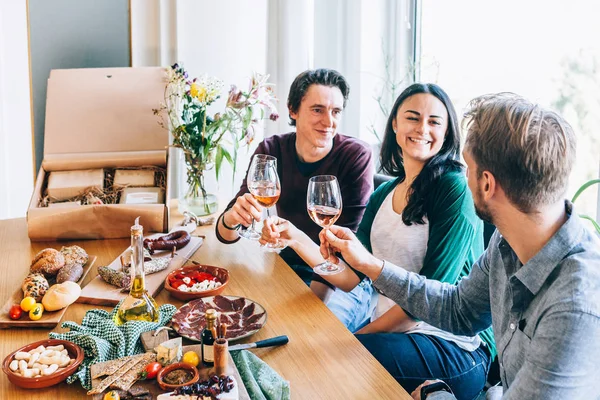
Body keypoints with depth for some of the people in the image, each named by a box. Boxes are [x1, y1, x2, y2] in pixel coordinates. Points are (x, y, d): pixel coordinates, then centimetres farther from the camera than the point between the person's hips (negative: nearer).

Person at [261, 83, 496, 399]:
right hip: (392, 330, 6)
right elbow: (351, 277, 2)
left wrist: (362, 333, -11)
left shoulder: (456, 190, -12)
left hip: (453, 347, -6)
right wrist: (295, 238, -10)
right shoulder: (384, 194, 10)